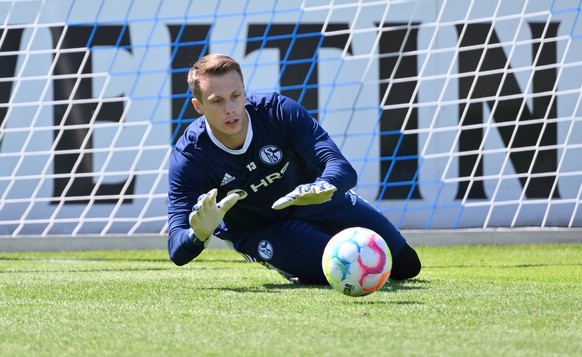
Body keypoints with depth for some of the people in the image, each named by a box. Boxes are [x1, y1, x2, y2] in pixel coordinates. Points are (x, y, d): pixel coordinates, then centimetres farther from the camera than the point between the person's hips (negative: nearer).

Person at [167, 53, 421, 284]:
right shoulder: (188, 157, -31)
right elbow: (177, 253, -34)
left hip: (315, 200, 2)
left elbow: (343, 169, -37)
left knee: (406, 266, 6)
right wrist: (199, 234, -59)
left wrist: (322, 189, -62)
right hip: (257, 231, -2)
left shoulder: (279, 111, -30)